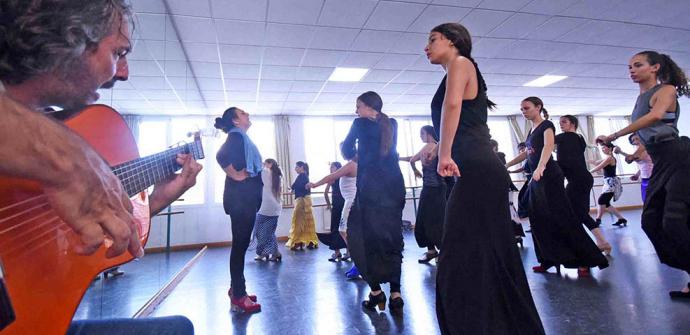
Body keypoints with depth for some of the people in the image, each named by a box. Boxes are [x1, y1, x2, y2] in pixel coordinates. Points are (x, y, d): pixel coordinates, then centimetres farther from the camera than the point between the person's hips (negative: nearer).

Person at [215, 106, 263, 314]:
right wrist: (235, 175, -17)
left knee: (241, 243, 13)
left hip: (246, 196, 10)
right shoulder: (236, 135, -8)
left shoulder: (242, 137, 20)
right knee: (240, 244, -7)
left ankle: (237, 289, 23)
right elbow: (221, 156, -27)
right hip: (240, 197, -10)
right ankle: (238, 296, -1)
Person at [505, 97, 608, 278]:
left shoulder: (546, 125, -6)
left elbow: (548, 146, -25)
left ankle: (584, 261, -1)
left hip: (549, 176, -8)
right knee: (539, 221, 8)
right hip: (536, 179, 8)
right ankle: (549, 260, 15)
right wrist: (507, 165, 33)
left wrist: (540, 167, -41)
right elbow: (528, 153, 29)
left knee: (562, 218, -9)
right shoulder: (532, 130, 17)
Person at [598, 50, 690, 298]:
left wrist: (613, 136, -24)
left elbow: (656, 115, -24)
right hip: (661, 164, 9)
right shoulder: (641, 98, 19)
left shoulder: (666, 90, -3)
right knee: (650, 222, 5)